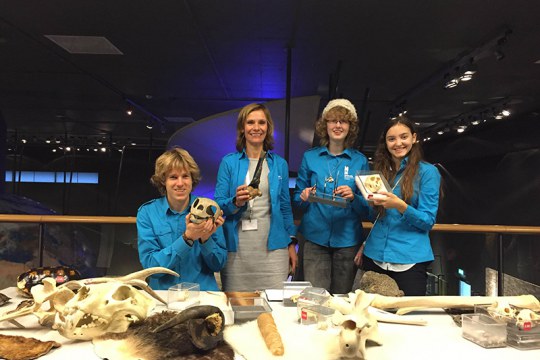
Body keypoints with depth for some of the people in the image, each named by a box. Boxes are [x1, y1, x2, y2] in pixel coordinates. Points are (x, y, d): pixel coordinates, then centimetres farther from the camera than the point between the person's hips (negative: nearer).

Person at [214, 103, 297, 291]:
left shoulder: (279, 164, 9)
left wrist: (291, 243, 11)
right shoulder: (229, 162, 3)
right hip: (237, 248, -1)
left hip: (272, 248, 1)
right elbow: (218, 204, 2)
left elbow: (285, 206, 13)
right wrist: (236, 202, -18)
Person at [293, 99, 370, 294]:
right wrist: (304, 198, -14)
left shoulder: (360, 161, 4)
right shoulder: (310, 157, 4)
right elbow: (297, 200, 8)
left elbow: (367, 208, 3)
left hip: (347, 239, 1)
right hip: (316, 237, 0)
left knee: (342, 296, 12)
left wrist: (353, 198, -16)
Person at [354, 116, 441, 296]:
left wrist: (400, 206, -24)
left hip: (409, 260, -4)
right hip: (374, 256, 5)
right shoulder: (380, 171, 10)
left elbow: (428, 221, -9)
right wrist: (366, 244, 11)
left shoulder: (428, 171, -4)